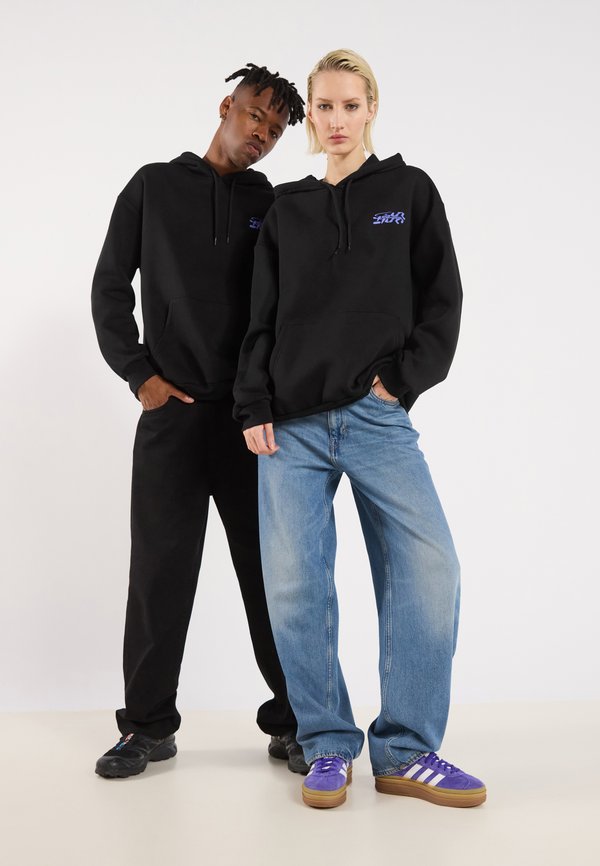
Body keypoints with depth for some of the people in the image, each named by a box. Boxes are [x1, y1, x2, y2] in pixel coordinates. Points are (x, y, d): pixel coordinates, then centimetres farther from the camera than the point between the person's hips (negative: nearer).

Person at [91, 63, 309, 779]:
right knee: (160, 570, 3)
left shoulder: (276, 206, 10)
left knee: (271, 571, 2)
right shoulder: (154, 187, 10)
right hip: (172, 411, 0)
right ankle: (149, 725, 15)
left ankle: (291, 723, 12)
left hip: (254, 416, 0)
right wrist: (139, 373, -1)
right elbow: (109, 289, 9)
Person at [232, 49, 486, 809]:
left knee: (428, 572, -11)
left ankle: (405, 752, 1)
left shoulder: (410, 191, 10)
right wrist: (253, 407, 1)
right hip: (292, 424, 2)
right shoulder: (285, 209, 14)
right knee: (293, 585, -5)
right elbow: (262, 320, 12)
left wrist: (403, 379, -6)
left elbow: (442, 301, 6)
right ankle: (327, 747, 10)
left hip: (376, 418, -1)